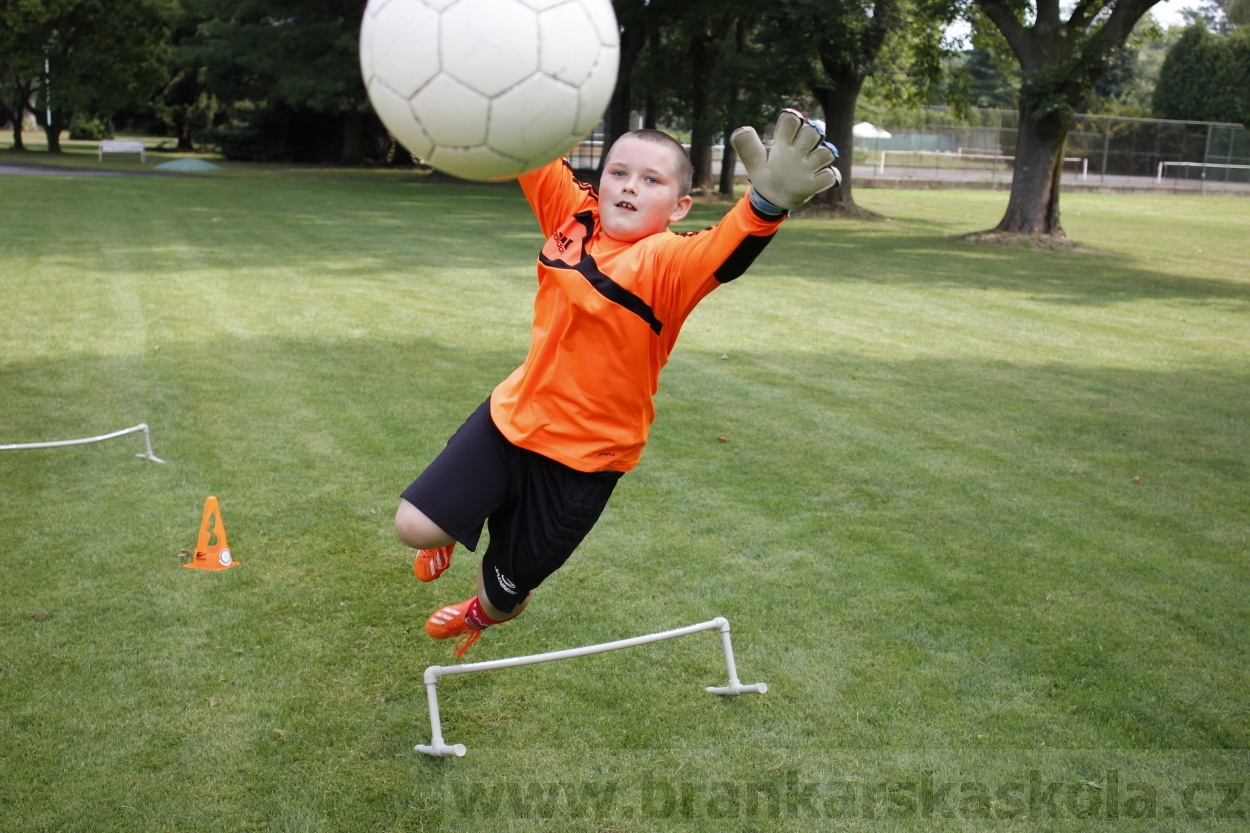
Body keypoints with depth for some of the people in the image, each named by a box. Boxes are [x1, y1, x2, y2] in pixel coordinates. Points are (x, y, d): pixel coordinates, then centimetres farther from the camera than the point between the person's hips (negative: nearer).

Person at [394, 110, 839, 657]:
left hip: (582, 460, -4)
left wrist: (766, 203, -65)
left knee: (502, 594, 12)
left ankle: (480, 613, 53)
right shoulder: (572, 215, -6)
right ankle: (458, 529, 35)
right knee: (415, 525, -4)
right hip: (512, 417, 4)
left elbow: (723, 253, -44)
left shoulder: (667, 262, -22)